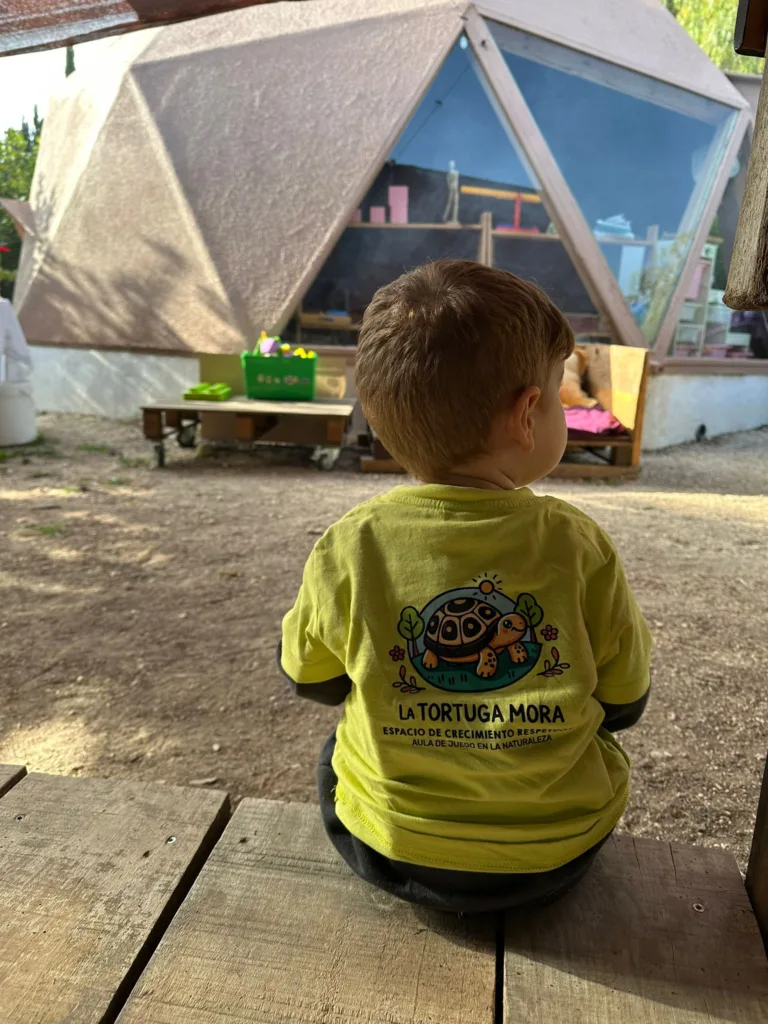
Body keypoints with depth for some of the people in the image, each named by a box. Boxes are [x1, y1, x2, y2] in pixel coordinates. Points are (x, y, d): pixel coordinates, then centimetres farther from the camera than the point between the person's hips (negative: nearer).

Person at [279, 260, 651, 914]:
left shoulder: (348, 549, -20)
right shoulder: (579, 547, -20)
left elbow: (310, 679, -2)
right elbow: (623, 705, -5)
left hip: (389, 852, 0)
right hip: (556, 858, 1)